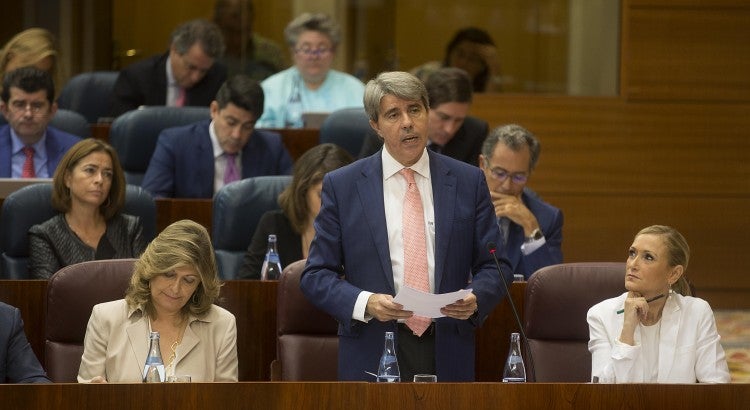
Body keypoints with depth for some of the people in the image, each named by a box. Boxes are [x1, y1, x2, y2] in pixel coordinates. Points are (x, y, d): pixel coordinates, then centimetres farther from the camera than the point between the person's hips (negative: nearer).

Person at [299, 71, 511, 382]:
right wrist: (365, 303, -17)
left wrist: (475, 299, -14)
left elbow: (494, 266, 8)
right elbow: (316, 275, 1)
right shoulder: (341, 186, 2)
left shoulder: (468, 182, 6)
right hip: (372, 355, -1)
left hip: (447, 357, 1)